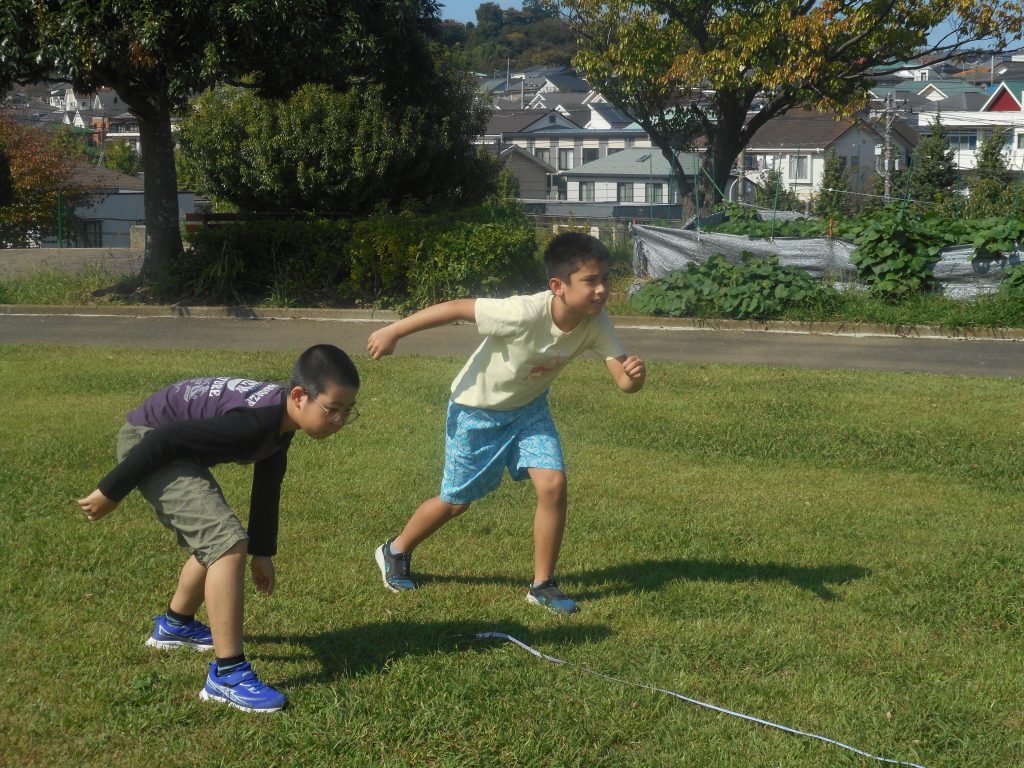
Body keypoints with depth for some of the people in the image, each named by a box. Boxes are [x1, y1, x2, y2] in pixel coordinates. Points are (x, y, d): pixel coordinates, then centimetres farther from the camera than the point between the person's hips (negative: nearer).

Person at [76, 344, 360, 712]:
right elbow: (164, 440, -29)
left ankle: (175, 625, 49)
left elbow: (267, 487, 14)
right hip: (148, 441, -10)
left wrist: (262, 552, 23)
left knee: (213, 540, 25)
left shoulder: (281, 422, -2)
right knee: (228, 543, -20)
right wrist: (110, 492, -18)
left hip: (173, 442, 10)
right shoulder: (253, 422, -32)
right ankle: (227, 675, -16)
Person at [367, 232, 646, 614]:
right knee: (457, 500, 9)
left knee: (553, 484, -13)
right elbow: (457, 307, -30)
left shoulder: (595, 324, -22)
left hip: (528, 408, 4)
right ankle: (396, 551, 38)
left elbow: (622, 378, -23)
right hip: (477, 409, -4)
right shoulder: (524, 314, -39)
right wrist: (392, 332, -23)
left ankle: (542, 584, 6)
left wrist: (634, 375, -48)